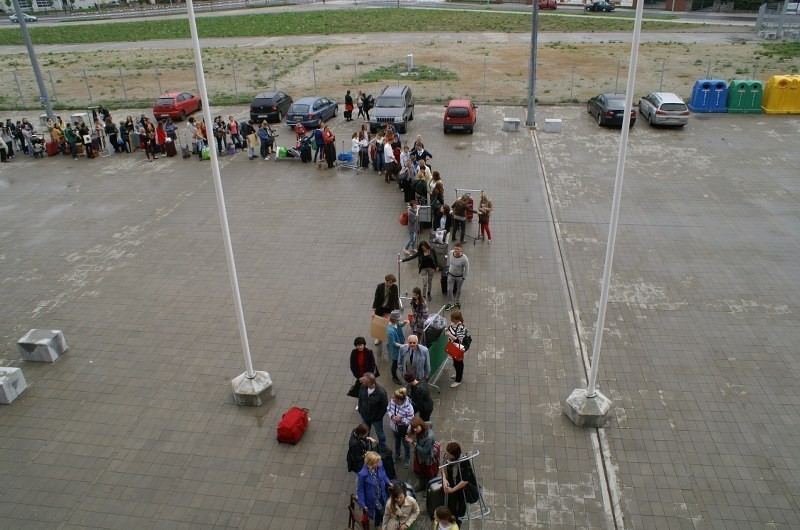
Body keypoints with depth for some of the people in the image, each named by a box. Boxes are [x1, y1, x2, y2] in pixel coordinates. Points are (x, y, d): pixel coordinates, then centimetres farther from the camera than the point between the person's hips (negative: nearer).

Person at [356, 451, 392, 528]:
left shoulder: (379, 465, -21)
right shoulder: (363, 474, -34)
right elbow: (360, 490, -19)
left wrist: (388, 483, -11)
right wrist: (362, 504, -16)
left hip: (382, 496, 4)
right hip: (372, 499, -4)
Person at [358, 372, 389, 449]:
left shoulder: (381, 392, -37)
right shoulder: (363, 386, -23)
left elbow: (385, 407, -20)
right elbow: (360, 398, -1)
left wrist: (378, 417, -12)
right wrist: (360, 410, 2)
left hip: (376, 418, -4)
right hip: (364, 416, 4)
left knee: (380, 434, 23)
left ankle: (382, 448, 51)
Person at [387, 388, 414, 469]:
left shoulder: (409, 407, -38)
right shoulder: (392, 401, -26)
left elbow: (410, 420, -25)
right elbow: (388, 409, -6)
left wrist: (401, 419, -38)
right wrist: (392, 416, -24)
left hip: (404, 429, -4)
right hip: (394, 427, 4)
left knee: (405, 444, 23)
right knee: (396, 441, 32)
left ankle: (408, 459, 51)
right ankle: (397, 455, 61)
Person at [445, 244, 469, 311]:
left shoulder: (464, 259, -31)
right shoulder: (451, 252, -20)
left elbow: (467, 268, -17)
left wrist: (464, 277, -9)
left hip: (460, 277, -2)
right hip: (451, 275, 2)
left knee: (459, 290, 18)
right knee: (449, 289, 5)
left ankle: (457, 302, 42)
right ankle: (450, 303, 24)